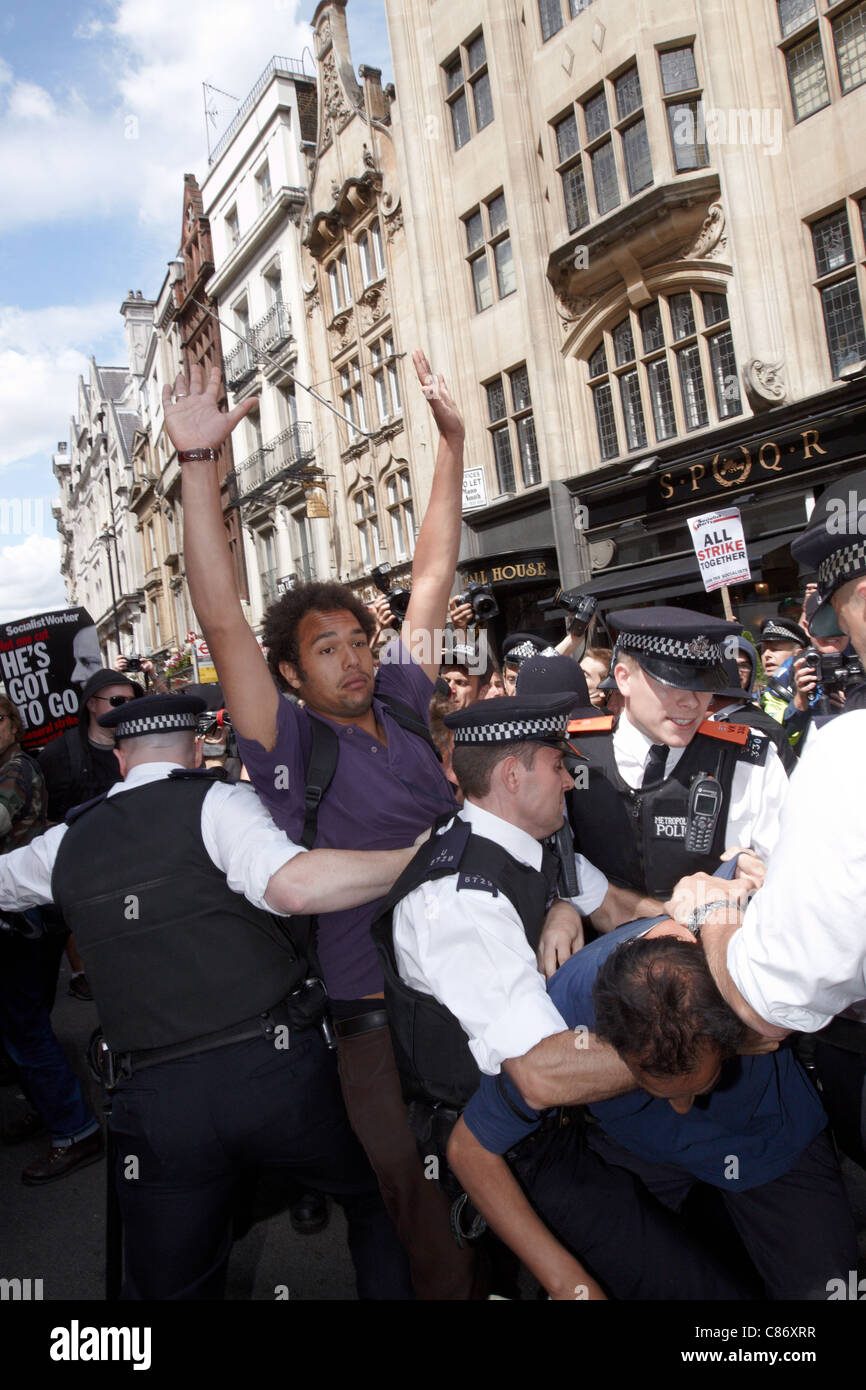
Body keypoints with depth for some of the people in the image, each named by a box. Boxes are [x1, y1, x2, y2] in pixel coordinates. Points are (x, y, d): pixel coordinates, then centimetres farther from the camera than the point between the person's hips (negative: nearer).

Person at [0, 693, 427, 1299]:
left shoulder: (67, 842, 9)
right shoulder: (216, 802, -5)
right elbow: (295, 886, -23)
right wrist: (419, 856, -16)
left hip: (154, 1100, 3)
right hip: (276, 1066, -3)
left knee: (170, 1284, 22)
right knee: (378, 1197, 23)